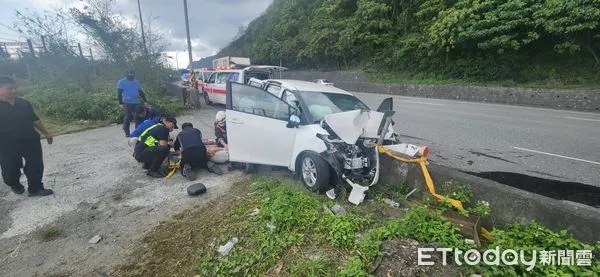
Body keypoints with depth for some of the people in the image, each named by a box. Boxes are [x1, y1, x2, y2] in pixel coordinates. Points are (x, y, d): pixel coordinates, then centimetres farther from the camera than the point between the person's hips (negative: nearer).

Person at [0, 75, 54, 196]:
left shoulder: (23, 103, 3)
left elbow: (35, 119, 12)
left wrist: (46, 133, 14)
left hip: (31, 141, 3)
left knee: (35, 166, 6)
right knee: (10, 169, 14)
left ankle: (35, 189, 18)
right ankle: (15, 186, 41)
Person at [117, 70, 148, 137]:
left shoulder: (137, 82, 16)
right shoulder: (121, 82, 4)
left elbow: (141, 92, 21)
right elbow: (119, 93, 0)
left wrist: (145, 101, 14)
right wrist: (120, 103, -8)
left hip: (137, 102, 4)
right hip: (127, 103, -4)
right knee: (127, 117, -3)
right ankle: (127, 132, 6)